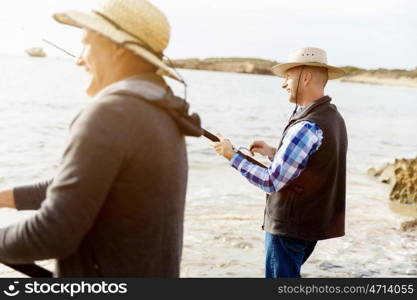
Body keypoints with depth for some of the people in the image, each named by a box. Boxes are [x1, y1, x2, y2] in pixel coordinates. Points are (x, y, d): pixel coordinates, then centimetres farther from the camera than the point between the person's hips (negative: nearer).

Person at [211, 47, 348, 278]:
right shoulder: (333, 116, 7)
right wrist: (273, 153, 12)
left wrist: (232, 155, -14)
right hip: (314, 222, 9)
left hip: (289, 226, -9)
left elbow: (271, 182, -23)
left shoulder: (307, 126, -24)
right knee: (288, 275, 22)